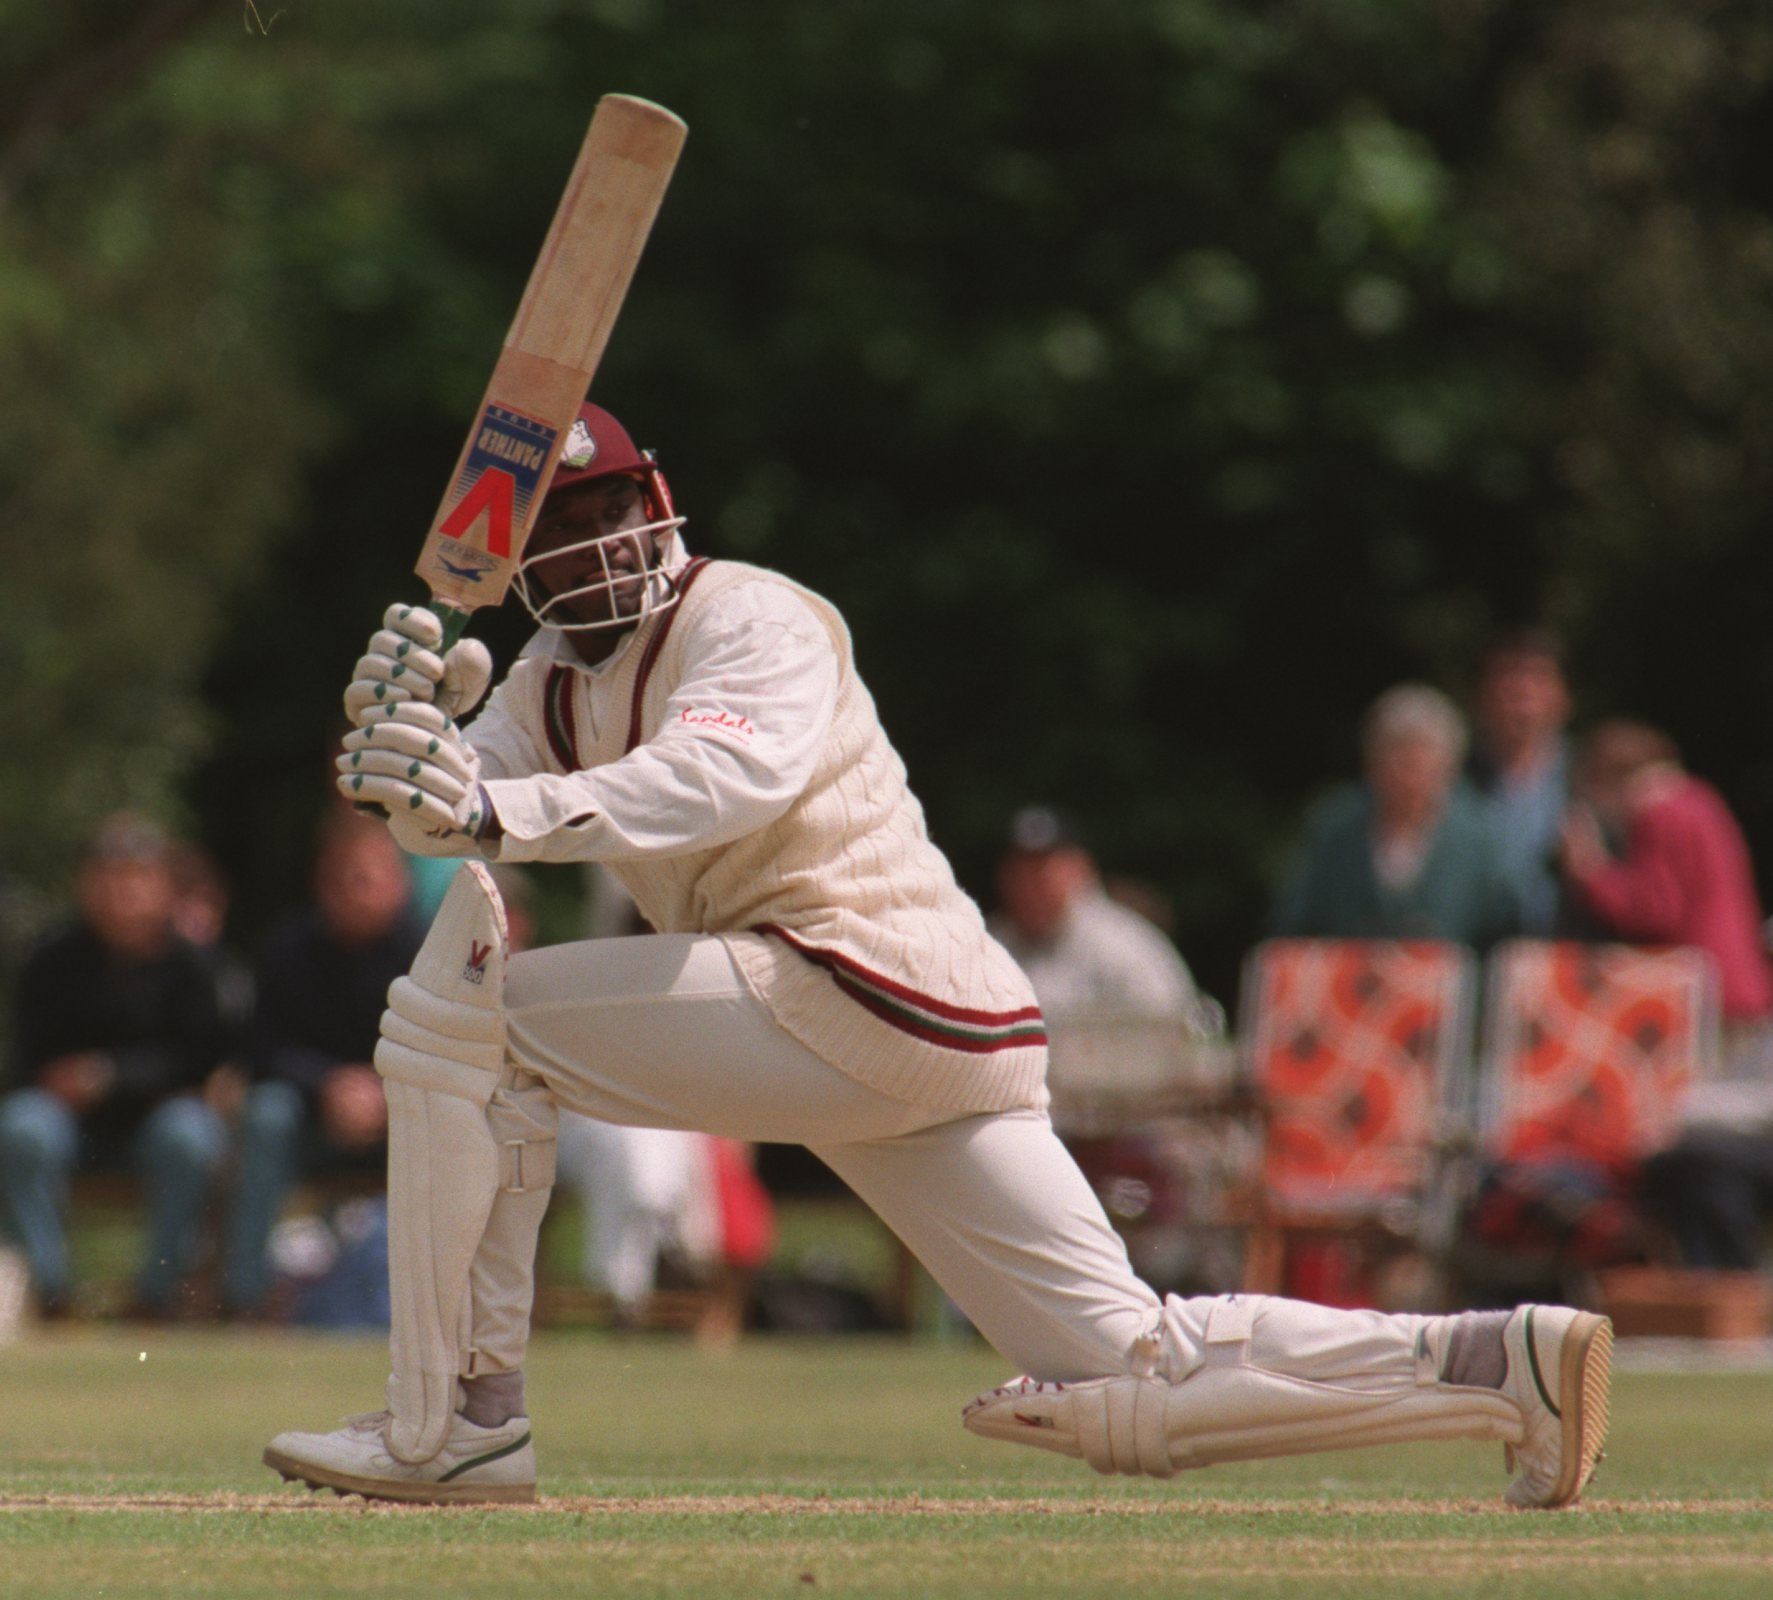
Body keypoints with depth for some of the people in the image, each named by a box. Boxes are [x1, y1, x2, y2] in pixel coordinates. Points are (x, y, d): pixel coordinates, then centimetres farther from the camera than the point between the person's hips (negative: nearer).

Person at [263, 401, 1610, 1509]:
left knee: (473, 1013, -10)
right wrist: (421, 723, -14)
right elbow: (449, 821, 9)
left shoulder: (758, 623, -5)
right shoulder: (565, 675, 22)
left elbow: (726, 775, -27)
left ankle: (459, 1425, -11)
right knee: (1135, 1380, 2)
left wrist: (507, 811, -40)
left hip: (872, 986, -9)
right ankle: (1494, 1367, 1)